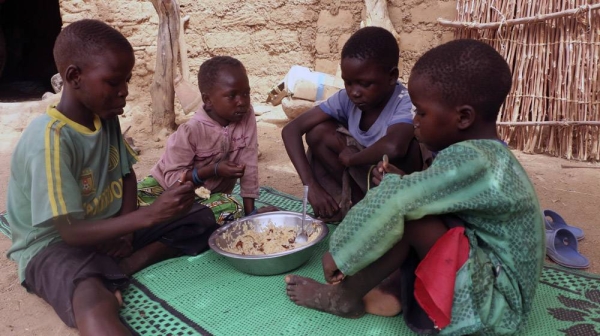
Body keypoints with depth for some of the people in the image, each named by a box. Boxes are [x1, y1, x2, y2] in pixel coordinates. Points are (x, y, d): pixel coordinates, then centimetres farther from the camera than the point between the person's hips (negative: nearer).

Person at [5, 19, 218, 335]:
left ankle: (120, 268, -15)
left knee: (201, 219, -9)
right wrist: (151, 214, -32)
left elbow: (127, 176, 9)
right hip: (54, 244, -9)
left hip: (110, 230, 9)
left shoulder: (107, 118, -1)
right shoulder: (50, 140, -23)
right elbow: (71, 232, -24)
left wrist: (127, 230, -8)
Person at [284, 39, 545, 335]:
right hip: (490, 284, 10)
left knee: (409, 219, -26)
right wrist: (400, 182, -2)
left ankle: (344, 297, -7)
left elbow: (393, 204, -31)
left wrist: (340, 254, -20)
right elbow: (433, 200, 15)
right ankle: (394, 289, -3)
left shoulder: (469, 159, -24)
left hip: (494, 302, -10)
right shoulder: (488, 154, 5)